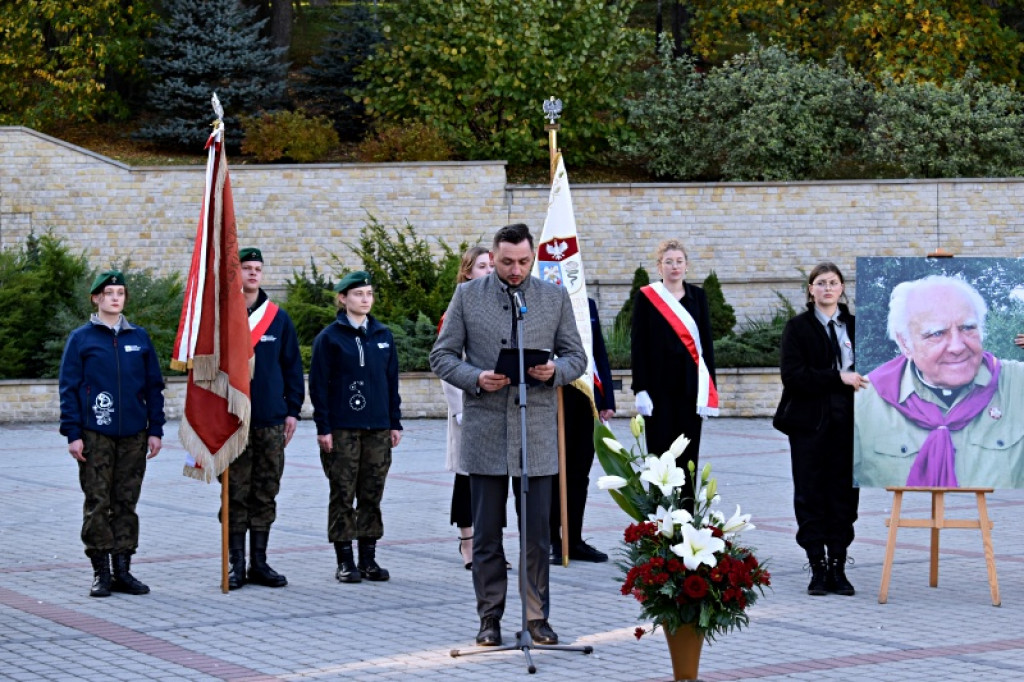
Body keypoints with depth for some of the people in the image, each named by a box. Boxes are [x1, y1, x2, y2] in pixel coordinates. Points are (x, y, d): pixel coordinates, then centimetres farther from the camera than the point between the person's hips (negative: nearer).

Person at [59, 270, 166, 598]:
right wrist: (73, 433, -6)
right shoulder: (80, 339, 2)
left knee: (126, 503, 6)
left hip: (134, 435, 3)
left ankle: (123, 570, 12)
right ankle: (101, 573, 5)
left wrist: (155, 430, 5)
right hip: (95, 434, -3)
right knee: (97, 503, -1)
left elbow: (154, 386, 12)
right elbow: (69, 388, 0)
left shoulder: (139, 338, 10)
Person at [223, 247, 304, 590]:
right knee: (236, 494, 1)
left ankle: (259, 562, 15)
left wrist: (292, 410, 5)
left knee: (265, 494, 7)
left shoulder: (278, 317, 8)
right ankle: (237, 565, 8)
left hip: (271, 420, 3)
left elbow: (292, 366, 11)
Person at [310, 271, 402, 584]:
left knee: (372, 495, 6)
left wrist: (395, 422, 9)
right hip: (341, 428, -4)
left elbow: (392, 380, 14)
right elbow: (319, 384, -4)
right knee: (343, 494, 0)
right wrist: (323, 427, -9)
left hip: (378, 428, 4)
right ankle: (345, 561, 5)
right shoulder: (329, 337, -2)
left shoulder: (383, 335, 10)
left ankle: (368, 559, 13)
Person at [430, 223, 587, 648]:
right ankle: (490, 617, 13)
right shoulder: (468, 295, 4)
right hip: (485, 431, 0)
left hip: (538, 432, 1)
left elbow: (576, 356, 10)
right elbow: (442, 356, 4)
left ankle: (537, 616, 12)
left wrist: (555, 370, -12)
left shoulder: (555, 298, 7)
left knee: (537, 532, 2)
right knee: (487, 533, 5)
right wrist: (475, 378, -14)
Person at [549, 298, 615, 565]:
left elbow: (600, 353, 15)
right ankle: (553, 541, 8)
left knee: (580, 472, 10)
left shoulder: (588, 305, 13)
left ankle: (574, 540, 18)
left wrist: (607, 399, 11)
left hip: (586, 399, 6)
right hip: (557, 401, -5)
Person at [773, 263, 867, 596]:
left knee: (844, 494, 2)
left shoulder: (856, 326, 11)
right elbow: (792, 375, -11)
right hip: (809, 422, -2)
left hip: (847, 422, 2)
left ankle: (838, 566, 9)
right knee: (811, 495, 0)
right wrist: (838, 378, -18)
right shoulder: (798, 327, 1)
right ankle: (818, 568, 6)